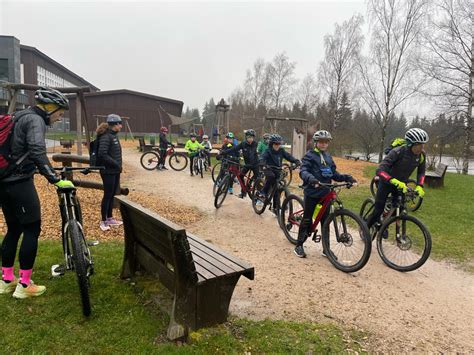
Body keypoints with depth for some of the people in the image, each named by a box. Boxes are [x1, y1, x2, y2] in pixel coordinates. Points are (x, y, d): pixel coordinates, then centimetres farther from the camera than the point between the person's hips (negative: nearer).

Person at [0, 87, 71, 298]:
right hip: (19, 182, -9)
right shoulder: (35, 120, -12)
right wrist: (56, 180, -33)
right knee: (32, 229, -1)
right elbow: (37, 152, -28)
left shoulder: (21, 117, 18)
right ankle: (24, 285, 5)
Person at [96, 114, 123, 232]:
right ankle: (103, 221, 10)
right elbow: (102, 154, -24)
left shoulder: (114, 135, 12)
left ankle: (110, 218, 26)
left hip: (115, 171, 9)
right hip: (108, 171, -9)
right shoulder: (106, 136, -16)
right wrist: (116, 164, -19)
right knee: (107, 195, -1)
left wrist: (118, 165, 6)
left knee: (112, 195, 15)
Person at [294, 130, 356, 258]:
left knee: (325, 221, 9)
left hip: (325, 193, 5)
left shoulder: (328, 157, 13)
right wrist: (311, 178, -39)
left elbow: (334, 174, 14)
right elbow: (303, 171, -19)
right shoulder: (309, 156, -6)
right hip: (312, 192, -5)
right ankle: (299, 245, 13)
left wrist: (347, 178, -1)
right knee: (307, 220, 1)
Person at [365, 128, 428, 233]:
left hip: (401, 183, 5)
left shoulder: (421, 155, -15)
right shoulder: (398, 152, -32)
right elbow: (380, 170, -39)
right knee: (378, 211, -2)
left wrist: (419, 186, -15)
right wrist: (395, 181, -52)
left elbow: (421, 171, 2)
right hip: (387, 182, -5)